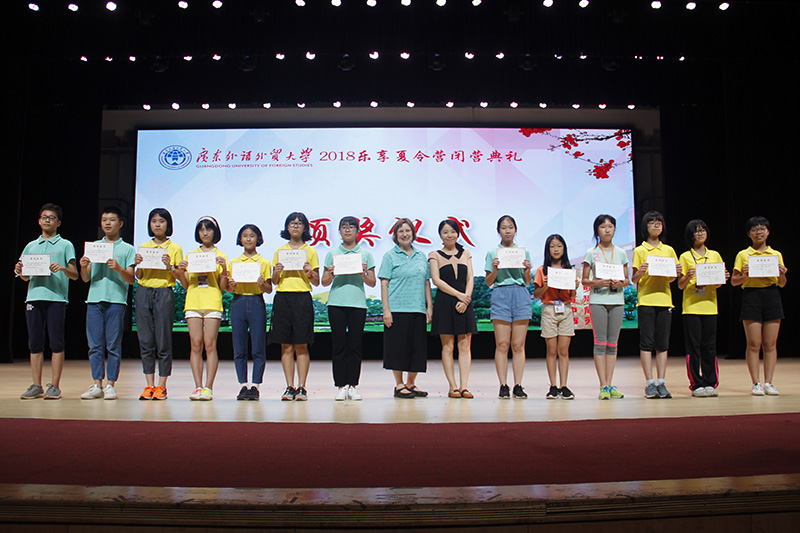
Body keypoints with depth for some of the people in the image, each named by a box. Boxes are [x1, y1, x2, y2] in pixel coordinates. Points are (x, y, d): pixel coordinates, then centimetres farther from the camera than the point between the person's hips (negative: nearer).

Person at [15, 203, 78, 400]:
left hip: (56, 298, -4)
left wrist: (63, 268, -18)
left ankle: (54, 386, 0)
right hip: (34, 297, 4)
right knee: (35, 343, 4)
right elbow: (25, 277, 20)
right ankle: (36, 386, 10)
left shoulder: (65, 245, 8)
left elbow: (75, 275, 2)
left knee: (56, 343, -4)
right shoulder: (31, 246, 20)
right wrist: (20, 271, -1)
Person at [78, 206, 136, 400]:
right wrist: (83, 266, -6)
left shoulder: (127, 249, 8)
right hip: (94, 299, 3)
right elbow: (85, 278, 14)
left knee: (113, 345, -2)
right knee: (95, 344, 2)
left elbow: (131, 280, 1)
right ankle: (97, 385, 8)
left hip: (116, 300, -3)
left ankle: (111, 384, 4)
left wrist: (119, 269, -17)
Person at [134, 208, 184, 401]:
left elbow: (180, 276, 2)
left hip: (165, 294, -3)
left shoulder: (175, 249, 6)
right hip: (144, 293, 3)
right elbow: (138, 276, 13)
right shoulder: (143, 247, 14)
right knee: (145, 340, 2)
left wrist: (169, 267, -16)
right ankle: (149, 385, 9)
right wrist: (138, 265, -6)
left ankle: (161, 386, 4)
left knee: (163, 341, -3)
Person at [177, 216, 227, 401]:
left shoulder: (220, 256, 10)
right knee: (195, 344, -2)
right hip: (193, 302, 3)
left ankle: (208, 387, -6)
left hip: (213, 303, -2)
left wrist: (224, 269, -11)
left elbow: (223, 287, 3)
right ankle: (198, 387, 0)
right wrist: (181, 271, -3)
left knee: (210, 344, -7)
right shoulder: (190, 255, 17)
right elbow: (185, 285, 14)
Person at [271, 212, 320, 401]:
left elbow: (317, 282, 7)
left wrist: (309, 272, -12)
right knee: (286, 346, 2)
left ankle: (301, 387, 3)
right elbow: (274, 282, 16)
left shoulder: (310, 252, 8)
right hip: (282, 298, 2)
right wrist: (276, 272, -5)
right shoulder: (279, 251, 15)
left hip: (302, 299, -2)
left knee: (301, 345, -2)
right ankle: (289, 387, 8)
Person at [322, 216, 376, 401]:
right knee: (339, 346, 0)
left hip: (358, 304, 0)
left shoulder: (365, 254, 10)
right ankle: (341, 386, 5)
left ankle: (353, 386, 8)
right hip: (336, 304, 0)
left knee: (355, 346, 1)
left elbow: (373, 283, 8)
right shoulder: (332, 254, 11)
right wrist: (331, 274, -8)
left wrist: (363, 273, -10)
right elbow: (324, 282, 12)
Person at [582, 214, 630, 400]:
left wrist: (620, 283, -8)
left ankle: (609, 384, 9)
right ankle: (603, 386, -1)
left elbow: (627, 280, 13)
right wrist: (597, 282, -16)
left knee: (612, 343, 4)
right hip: (598, 300, -3)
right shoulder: (591, 253, 3)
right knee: (600, 342, -4)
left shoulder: (621, 253, 12)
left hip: (617, 300, 3)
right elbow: (584, 280, 2)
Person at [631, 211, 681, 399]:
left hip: (664, 299, 3)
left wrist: (676, 272, -5)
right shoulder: (639, 251, 3)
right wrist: (640, 272, -20)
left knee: (663, 343, 4)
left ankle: (661, 383, 8)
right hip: (646, 300, -3)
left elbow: (671, 279, 15)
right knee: (647, 342, -3)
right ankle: (650, 383, 1)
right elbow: (634, 280, 0)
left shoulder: (669, 250, 13)